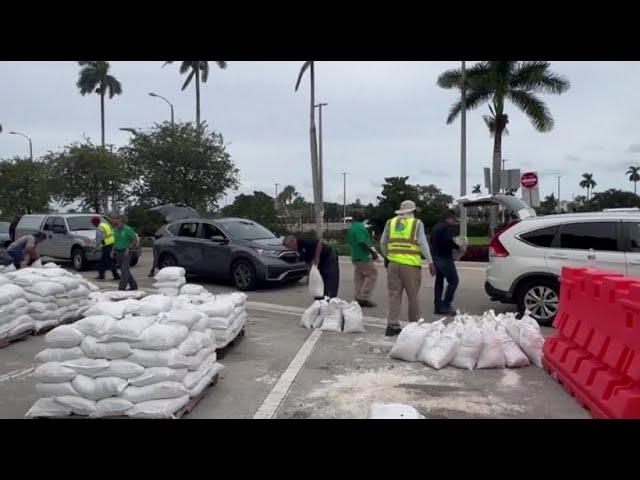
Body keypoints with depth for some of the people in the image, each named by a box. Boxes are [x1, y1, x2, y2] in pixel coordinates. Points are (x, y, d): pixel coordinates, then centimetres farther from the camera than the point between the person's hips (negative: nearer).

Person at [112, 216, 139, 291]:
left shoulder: (128, 229, -12)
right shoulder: (115, 230, 9)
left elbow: (135, 239, -12)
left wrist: (128, 248, -21)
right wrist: (113, 250, 8)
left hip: (126, 252, -7)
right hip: (118, 252, 7)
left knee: (124, 271, -12)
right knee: (125, 270, 11)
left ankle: (121, 288, -15)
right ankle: (133, 286, 21)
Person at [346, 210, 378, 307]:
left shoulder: (350, 228, 15)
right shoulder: (360, 227, -16)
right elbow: (362, 243, -24)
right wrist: (372, 252, -17)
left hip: (355, 257, 10)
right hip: (363, 257, -10)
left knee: (359, 277, 12)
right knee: (372, 274, -2)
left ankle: (358, 298, 14)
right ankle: (364, 297, -5)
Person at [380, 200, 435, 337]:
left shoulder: (390, 222, 11)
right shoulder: (417, 223, 1)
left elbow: (383, 243, 16)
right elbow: (423, 244, -6)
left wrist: (386, 257, 30)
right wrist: (430, 262, -4)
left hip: (393, 263, 3)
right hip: (411, 264, -3)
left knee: (394, 295, 7)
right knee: (413, 296, 8)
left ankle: (392, 325, 4)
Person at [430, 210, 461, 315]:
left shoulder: (436, 227, 18)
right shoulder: (448, 227, -10)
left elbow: (432, 241, 21)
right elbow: (448, 241, -23)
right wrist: (458, 247, -11)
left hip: (436, 258, 9)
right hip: (444, 258, -9)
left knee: (439, 281, 12)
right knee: (453, 280, -4)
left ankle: (438, 307, 12)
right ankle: (446, 305, -8)